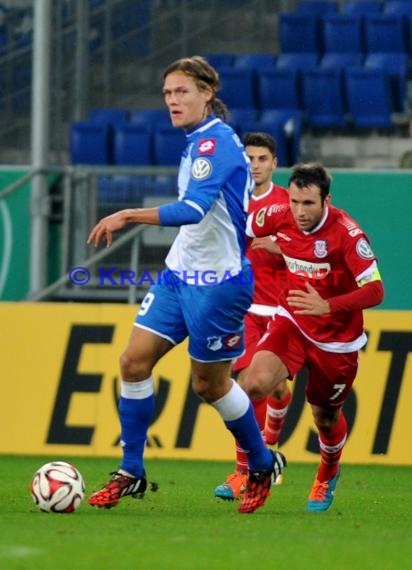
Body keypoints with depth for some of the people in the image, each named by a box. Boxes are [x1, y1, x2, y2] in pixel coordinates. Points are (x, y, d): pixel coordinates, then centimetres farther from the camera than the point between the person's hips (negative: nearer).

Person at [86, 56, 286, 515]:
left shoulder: (216, 142, -19)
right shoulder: (198, 142, 11)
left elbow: (193, 209, -31)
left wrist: (129, 215, -33)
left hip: (218, 282, -9)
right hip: (180, 273, 9)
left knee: (209, 384, 3)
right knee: (134, 361, -1)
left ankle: (263, 465, 25)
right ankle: (131, 473, 6)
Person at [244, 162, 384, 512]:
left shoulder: (346, 233, -26)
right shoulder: (279, 218, -13)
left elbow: (375, 291, -30)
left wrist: (327, 307, -41)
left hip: (336, 338, -2)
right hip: (292, 322, 2)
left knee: (326, 418, 12)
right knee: (256, 382, -24)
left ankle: (328, 476, 45)